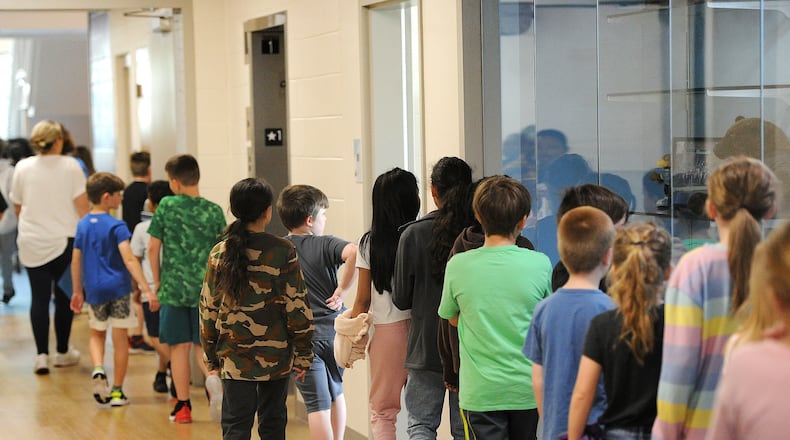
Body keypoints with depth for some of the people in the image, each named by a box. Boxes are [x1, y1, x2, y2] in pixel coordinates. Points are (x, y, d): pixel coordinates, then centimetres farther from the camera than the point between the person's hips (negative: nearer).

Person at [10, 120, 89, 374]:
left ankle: (42, 355, -2)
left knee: (39, 298, 4)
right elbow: (82, 205, -8)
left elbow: (17, 207, 11)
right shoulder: (70, 166, -5)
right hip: (65, 240, -1)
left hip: (32, 242, 1)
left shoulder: (22, 167, 1)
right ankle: (63, 353, 19)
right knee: (63, 297, 9)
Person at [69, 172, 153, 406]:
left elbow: (76, 261, 10)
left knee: (97, 334, 22)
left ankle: (98, 369, -5)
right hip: (118, 289, -4)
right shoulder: (116, 226, -12)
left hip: (94, 291, 4)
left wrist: (77, 291, 20)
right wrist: (146, 289, -24)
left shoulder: (82, 225, 5)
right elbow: (129, 259, -21)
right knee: (120, 339, 5)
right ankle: (117, 391, 9)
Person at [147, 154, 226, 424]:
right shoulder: (213, 211, -2)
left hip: (174, 287, -1)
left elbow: (153, 248, 0)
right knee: (202, 345, 12)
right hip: (206, 289, 1)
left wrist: (157, 284, 11)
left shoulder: (166, 206, -4)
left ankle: (183, 406, 13)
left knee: (179, 346, 9)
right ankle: (212, 377, -18)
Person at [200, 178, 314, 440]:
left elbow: (209, 309, 3)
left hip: (234, 357, 1)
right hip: (276, 357, -1)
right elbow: (297, 307, -8)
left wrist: (211, 356, 13)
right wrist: (302, 355, 1)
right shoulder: (283, 253, -8)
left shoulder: (219, 254, -2)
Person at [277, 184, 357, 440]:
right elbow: (354, 253, -25)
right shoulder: (325, 244, -5)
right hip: (334, 330, 1)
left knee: (318, 405, 0)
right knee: (336, 393, 23)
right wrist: (342, 289, -15)